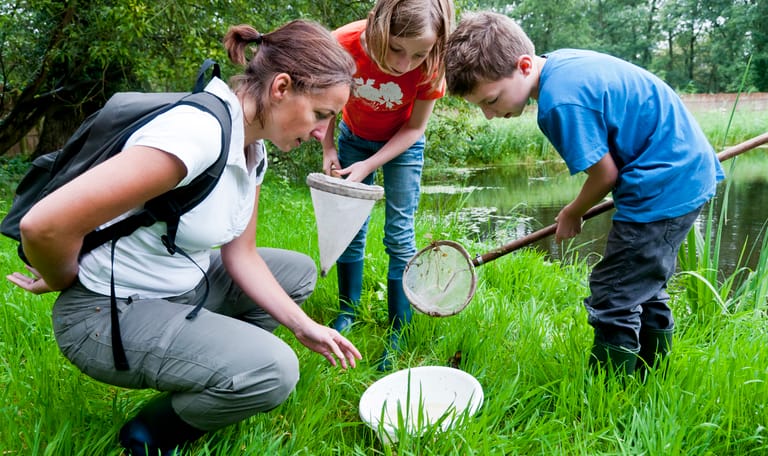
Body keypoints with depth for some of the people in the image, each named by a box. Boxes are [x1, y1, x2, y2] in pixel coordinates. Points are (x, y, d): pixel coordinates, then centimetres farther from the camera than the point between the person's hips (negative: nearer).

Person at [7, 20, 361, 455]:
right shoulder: (198, 133, -31)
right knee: (273, 370, -24)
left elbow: (241, 257, 5)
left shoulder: (254, 151, -1)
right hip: (107, 311, -9)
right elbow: (44, 225, -33)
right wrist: (66, 283, -12)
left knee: (299, 271, 12)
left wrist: (304, 326, -3)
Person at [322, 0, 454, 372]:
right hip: (353, 137, 2)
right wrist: (328, 149, -16)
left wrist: (368, 166, -23)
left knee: (399, 238, -4)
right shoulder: (345, 44, -33)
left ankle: (397, 335, 6)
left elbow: (414, 127, -17)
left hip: (402, 143, -1)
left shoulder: (429, 67, -32)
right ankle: (348, 312, 25)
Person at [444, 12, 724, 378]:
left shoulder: (560, 102, -27)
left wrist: (572, 213, 1)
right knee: (644, 291, 21)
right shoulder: (561, 61, 3)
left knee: (613, 304, -4)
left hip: (667, 187, -11)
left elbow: (604, 174, -18)